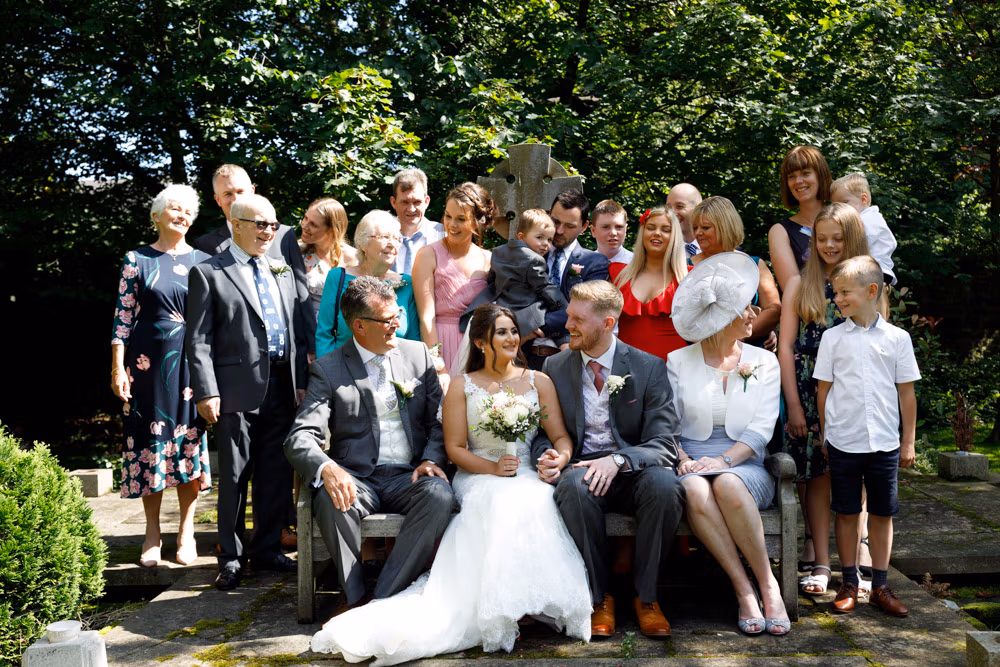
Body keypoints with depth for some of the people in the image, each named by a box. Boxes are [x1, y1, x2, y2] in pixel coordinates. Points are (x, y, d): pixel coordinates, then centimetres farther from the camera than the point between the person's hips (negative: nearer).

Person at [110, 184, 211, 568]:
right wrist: (118, 368, -5)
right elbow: (123, 317, 2)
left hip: (194, 363, 1)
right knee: (150, 440, 3)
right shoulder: (137, 260, 5)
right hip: (148, 361, -1)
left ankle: (186, 533, 16)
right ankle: (152, 535, 15)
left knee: (191, 441, 2)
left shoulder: (203, 261, 8)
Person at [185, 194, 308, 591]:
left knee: (278, 473, 10)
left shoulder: (282, 272, 16)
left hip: (282, 387, 5)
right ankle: (231, 557, 14)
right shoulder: (209, 273, 0)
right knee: (234, 476, 2)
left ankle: (267, 548, 23)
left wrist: (301, 381, 8)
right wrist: (207, 392, -13)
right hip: (238, 389, -5)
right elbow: (198, 340, -5)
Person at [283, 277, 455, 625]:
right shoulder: (328, 368, 1)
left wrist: (431, 459, -10)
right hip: (356, 479, -2)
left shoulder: (418, 354, 11)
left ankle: (384, 599, -25)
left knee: (440, 495, -31)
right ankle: (354, 596, -14)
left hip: (409, 477, 2)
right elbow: (300, 438, -10)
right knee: (331, 501, -35)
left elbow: (438, 419, 11)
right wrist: (328, 468, -32)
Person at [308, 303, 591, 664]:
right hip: (478, 477, -1)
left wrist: (559, 458, -14)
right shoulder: (462, 386, 12)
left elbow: (561, 436, 10)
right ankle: (501, 611, -32)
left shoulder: (539, 381, 16)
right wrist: (492, 468, -12)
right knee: (502, 503, -37)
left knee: (531, 500, -37)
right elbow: (454, 447, 5)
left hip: (528, 476, 1)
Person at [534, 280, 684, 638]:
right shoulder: (555, 367, 8)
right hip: (581, 466, 1)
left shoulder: (648, 367, 0)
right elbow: (543, 433, 12)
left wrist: (618, 460, -27)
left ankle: (645, 596, -13)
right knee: (573, 485, -35)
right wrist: (548, 456, -13)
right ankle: (600, 597, -17)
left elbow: (663, 444, -7)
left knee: (664, 484, -35)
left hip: (633, 473, -1)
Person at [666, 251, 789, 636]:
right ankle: (745, 591, -29)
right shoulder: (678, 362, 8)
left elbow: (762, 427, 0)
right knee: (694, 491, -36)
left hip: (744, 465, 0)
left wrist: (724, 460, -15)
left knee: (727, 485, -37)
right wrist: (683, 460, -16)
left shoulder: (764, 362, 10)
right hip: (693, 464, 0)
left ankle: (768, 584, -25)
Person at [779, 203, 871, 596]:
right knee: (818, 477, -1)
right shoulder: (800, 285, 8)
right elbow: (786, 347, 4)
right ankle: (821, 564, 6)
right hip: (809, 391, 0)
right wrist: (794, 405, -3)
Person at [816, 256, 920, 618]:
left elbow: (906, 393, 5)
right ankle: (849, 584, 18)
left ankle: (880, 587, 18)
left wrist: (908, 442, 5)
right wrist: (824, 435, 4)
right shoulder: (833, 337, 1)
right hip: (843, 442, 0)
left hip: (884, 442, 0)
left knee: (882, 514, 7)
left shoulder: (897, 338, 1)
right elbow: (823, 389, 5)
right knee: (847, 513, 7)